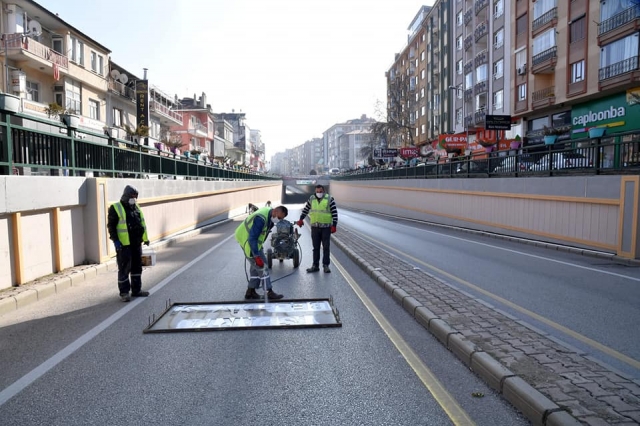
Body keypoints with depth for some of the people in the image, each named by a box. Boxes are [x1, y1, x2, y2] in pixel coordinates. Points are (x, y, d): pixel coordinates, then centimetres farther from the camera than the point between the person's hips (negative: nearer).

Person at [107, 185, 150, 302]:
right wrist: (115, 240, -17)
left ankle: (136, 290, 22)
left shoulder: (136, 207, 14)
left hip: (136, 243, 7)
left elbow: (142, 223, 20)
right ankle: (124, 292, 9)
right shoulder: (115, 208, -6)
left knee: (137, 267, 12)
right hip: (123, 244, -7)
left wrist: (145, 238, 17)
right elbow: (111, 226, -9)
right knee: (124, 269, -1)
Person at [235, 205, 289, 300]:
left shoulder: (269, 213, -2)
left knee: (255, 266, 15)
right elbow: (252, 239, -33)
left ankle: (250, 291, 25)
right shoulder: (261, 218, -32)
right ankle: (269, 292, 3)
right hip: (248, 242, -10)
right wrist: (257, 256, -34)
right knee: (262, 266, -6)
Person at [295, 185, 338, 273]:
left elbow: (334, 212, -6)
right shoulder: (311, 199, 6)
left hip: (326, 227, -3)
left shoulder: (329, 199, -5)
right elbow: (305, 209, 17)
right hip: (315, 227, 3)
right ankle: (315, 266, 14)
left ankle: (326, 265, 10)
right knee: (316, 247, 8)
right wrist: (301, 219, 13)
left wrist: (334, 225, -11)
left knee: (326, 247, 2)